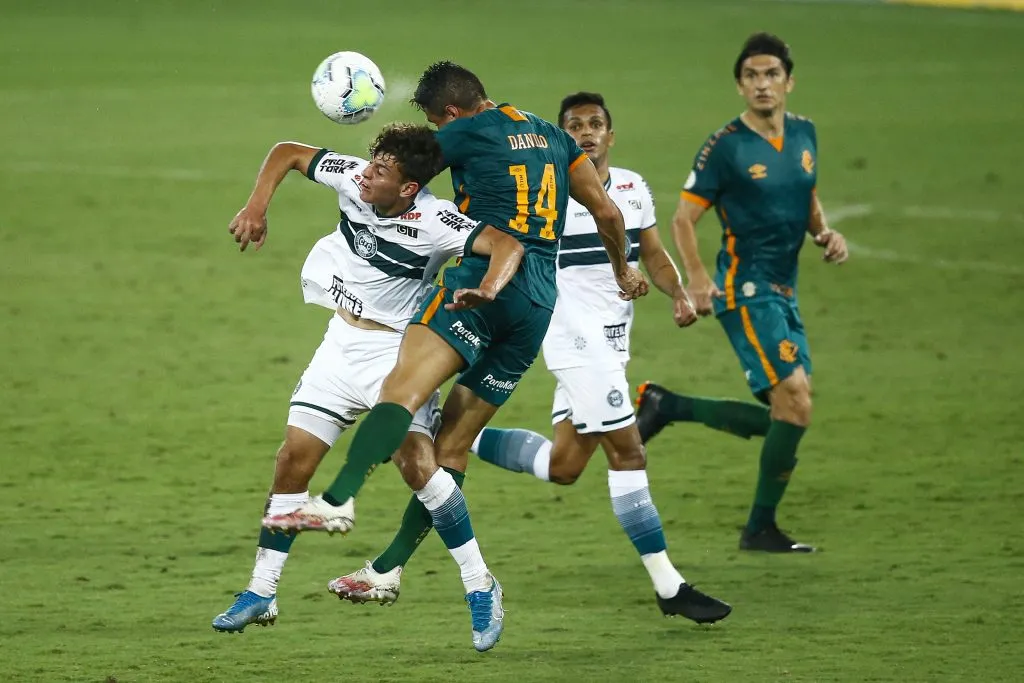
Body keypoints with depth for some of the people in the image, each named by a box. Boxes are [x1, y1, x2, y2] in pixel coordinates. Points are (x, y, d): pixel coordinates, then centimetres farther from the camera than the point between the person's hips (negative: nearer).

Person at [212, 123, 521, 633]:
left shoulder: (436, 221, -25)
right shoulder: (352, 178, -11)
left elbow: (508, 246, -35)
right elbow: (288, 153, 4)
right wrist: (256, 207, -9)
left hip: (398, 351, -5)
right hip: (341, 342, 5)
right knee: (293, 459, 3)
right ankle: (261, 594, 12)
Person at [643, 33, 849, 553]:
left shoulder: (804, 134, 10)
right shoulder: (726, 146, -10)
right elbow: (684, 218, -9)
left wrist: (825, 234, 3)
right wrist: (696, 277, -23)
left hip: (783, 292, 8)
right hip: (746, 290, -8)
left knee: (783, 417, 7)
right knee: (795, 399, -17)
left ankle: (663, 408, 20)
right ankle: (760, 529, -6)